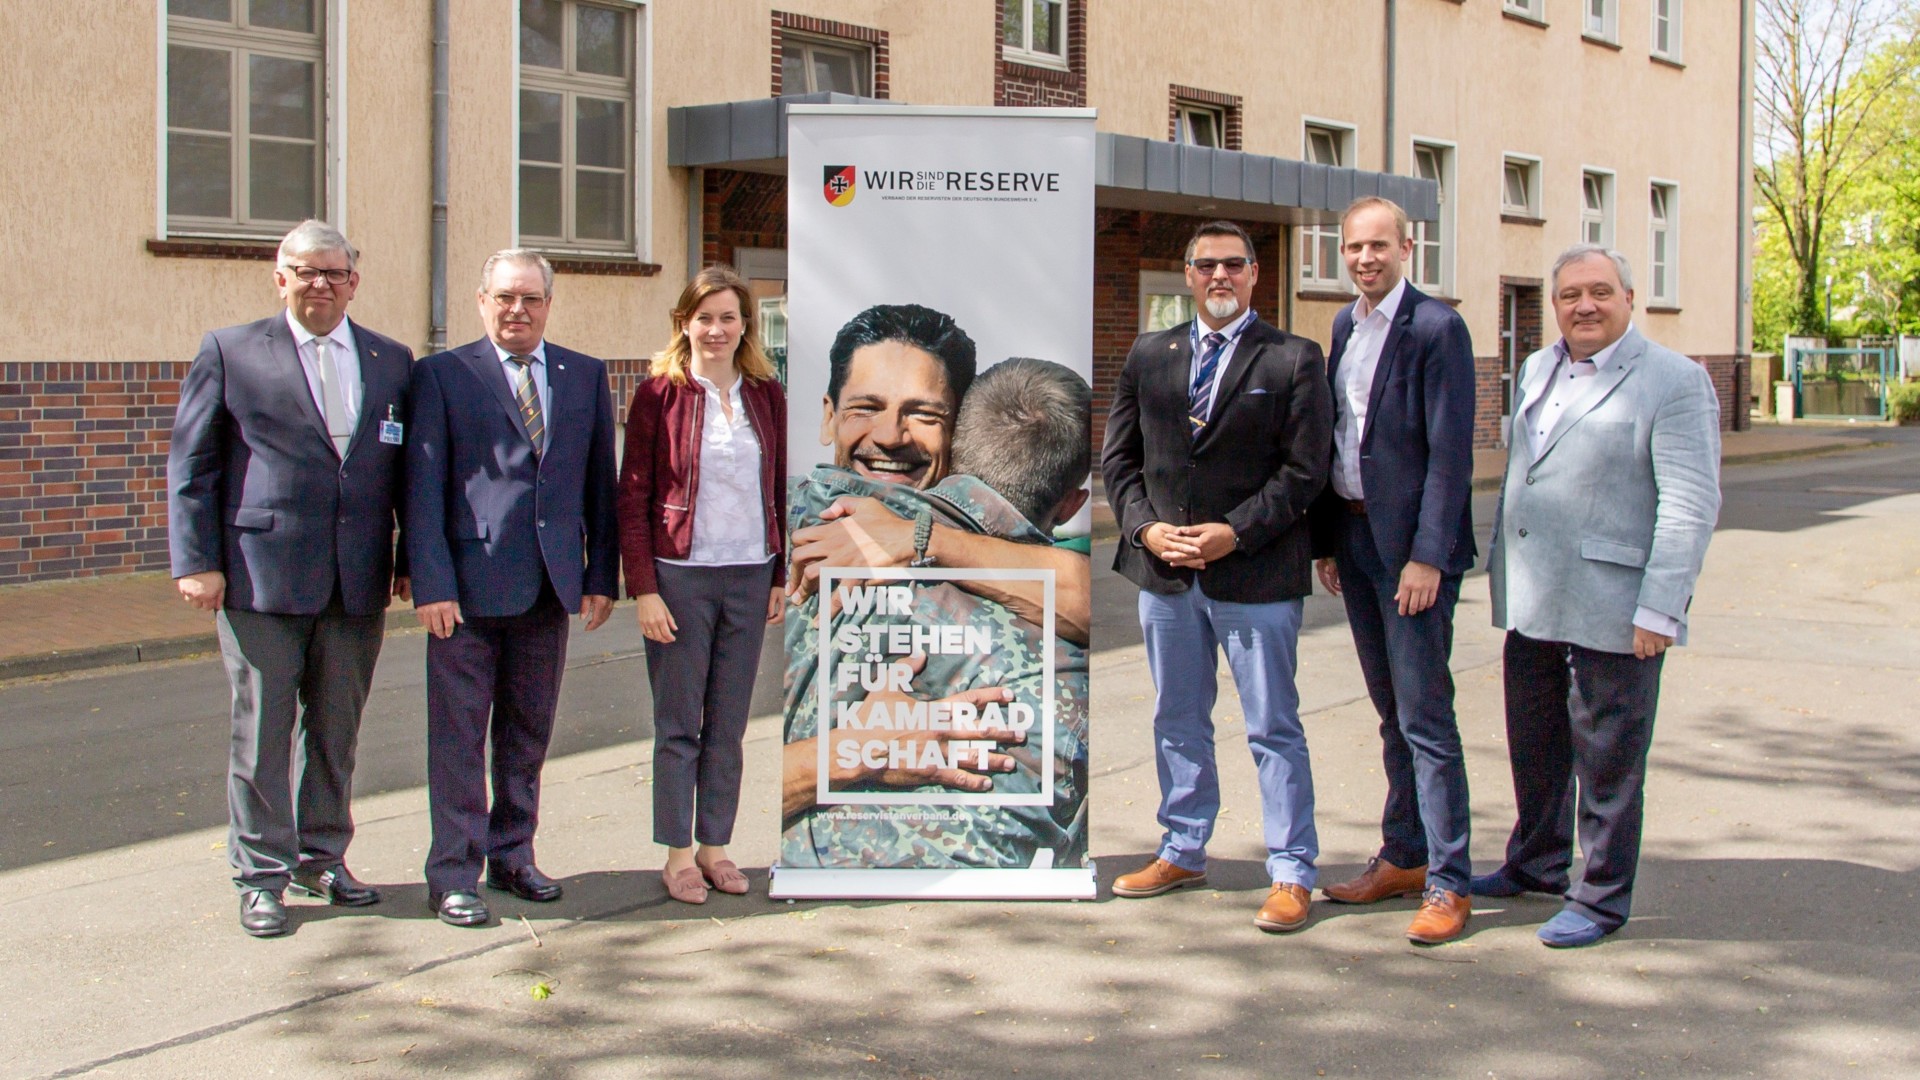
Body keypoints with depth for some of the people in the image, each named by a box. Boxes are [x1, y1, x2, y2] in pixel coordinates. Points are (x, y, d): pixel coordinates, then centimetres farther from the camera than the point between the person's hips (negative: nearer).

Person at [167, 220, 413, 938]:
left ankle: (321, 858, 27)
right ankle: (261, 876, 14)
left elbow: (406, 469, 14)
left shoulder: (392, 362, 10)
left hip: (358, 582, 3)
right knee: (262, 730, 3)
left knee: (337, 728, 12)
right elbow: (190, 465, 1)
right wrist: (195, 562, -6)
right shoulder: (231, 353, 2)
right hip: (261, 575, -3)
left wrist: (410, 558, 8)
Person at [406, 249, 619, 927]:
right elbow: (422, 486, -4)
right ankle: (453, 875, 9)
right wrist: (431, 585, -12)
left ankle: (513, 857, 25)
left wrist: (602, 577, 7)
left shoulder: (586, 376, 11)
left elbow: (600, 481, 12)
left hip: (552, 586, 4)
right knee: (458, 735, 1)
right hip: (469, 585, -3)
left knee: (528, 733, 13)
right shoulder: (441, 375, 0)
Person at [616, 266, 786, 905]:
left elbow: (779, 491, 13)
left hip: (748, 576, 3)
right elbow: (632, 498, -4)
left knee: (729, 724, 9)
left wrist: (780, 577, 9)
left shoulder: (766, 395, 7)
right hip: (680, 575, -3)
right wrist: (643, 588, -10)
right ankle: (678, 853, 13)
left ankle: (715, 845, 20)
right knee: (678, 724, 4)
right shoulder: (659, 393, -4)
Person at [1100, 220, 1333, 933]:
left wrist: (1234, 533, -16)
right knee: (1178, 723, 16)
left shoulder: (1293, 360, -3)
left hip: (1256, 573, -4)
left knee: (1274, 729, 1)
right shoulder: (1149, 356, 10)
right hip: (1164, 571, 5)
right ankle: (1182, 852, 30)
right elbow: (1119, 456, 10)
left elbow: (1304, 470, -8)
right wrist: (1145, 527, -6)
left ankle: (1291, 874, 10)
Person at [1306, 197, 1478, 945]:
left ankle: (1447, 883, 1)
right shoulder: (1345, 327, 12)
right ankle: (1404, 858, 24)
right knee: (1391, 712, 14)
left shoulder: (1436, 329, -11)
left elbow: (1451, 453, -15)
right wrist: (1327, 539, 13)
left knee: (1424, 715, -6)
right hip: (1354, 534, 7)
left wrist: (1428, 555, -19)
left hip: (1412, 544, -7)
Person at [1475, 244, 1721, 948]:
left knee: (1607, 758, 3)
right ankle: (1536, 863, 36)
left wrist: (1660, 608, -19)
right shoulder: (1537, 370, 13)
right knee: (1534, 744, 18)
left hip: (1610, 610, -7)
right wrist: (1501, 569, 20)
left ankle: (1603, 897, 16)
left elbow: (1690, 506, -14)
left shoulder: (1674, 382, -9)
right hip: (1531, 601, 7)